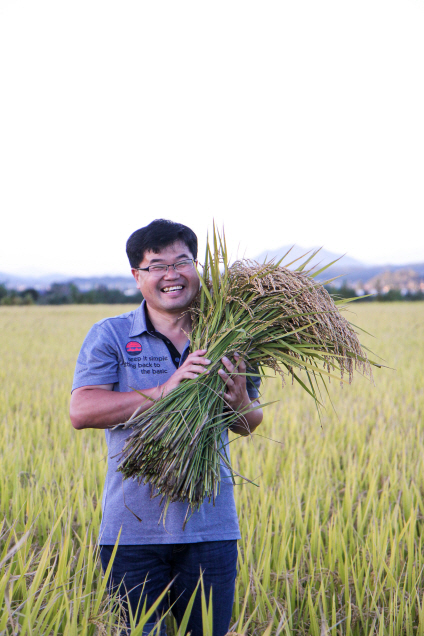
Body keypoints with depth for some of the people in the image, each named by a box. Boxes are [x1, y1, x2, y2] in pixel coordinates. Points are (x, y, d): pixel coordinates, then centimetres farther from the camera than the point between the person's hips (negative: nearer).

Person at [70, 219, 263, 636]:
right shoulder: (110, 336, -1)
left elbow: (250, 425, 11)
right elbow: (81, 412, -14)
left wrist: (240, 403, -13)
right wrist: (164, 391, -22)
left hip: (210, 527, 2)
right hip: (133, 528, -2)